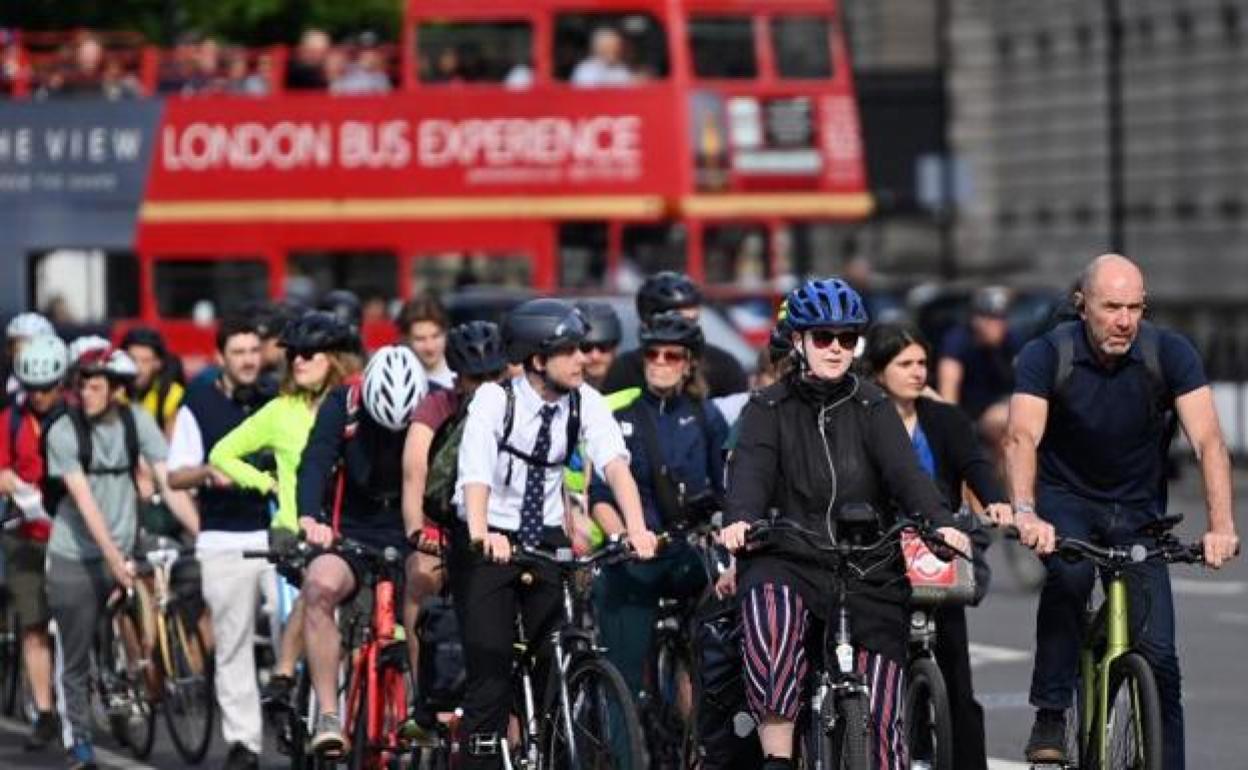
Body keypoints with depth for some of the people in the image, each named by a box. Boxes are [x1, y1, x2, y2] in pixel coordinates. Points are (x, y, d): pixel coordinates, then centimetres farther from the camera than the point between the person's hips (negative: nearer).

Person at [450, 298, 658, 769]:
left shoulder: (586, 403, -7)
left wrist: (636, 528, -39)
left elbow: (614, 463, -21)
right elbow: (475, 473, -32)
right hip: (488, 543, -4)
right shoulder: (494, 400, -18)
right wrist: (481, 533, -51)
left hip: (547, 540, 4)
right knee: (491, 672, -11)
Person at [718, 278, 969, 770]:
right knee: (768, 601, -37)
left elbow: (905, 471, -6)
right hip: (792, 565, -2)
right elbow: (750, 470, -10)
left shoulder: (873, 407, 10)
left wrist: (940, 523, -25)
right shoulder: (769, 409, 7)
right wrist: (738, 521, -33)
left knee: (880, 717, -5)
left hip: (870, 569, 2)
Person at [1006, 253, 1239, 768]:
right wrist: (1026, 514, -50)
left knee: (1157, 652, -8)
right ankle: (1050, 717, -23)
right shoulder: (1047, 356, -18)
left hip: (1138, 509, 2)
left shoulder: (1170, 354, -16)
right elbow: (1022, 439, -31)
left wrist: (1221, 527, -39)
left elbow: (1208, 441, -24)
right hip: (1066, 499, -2)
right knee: (1068, 574, -34)